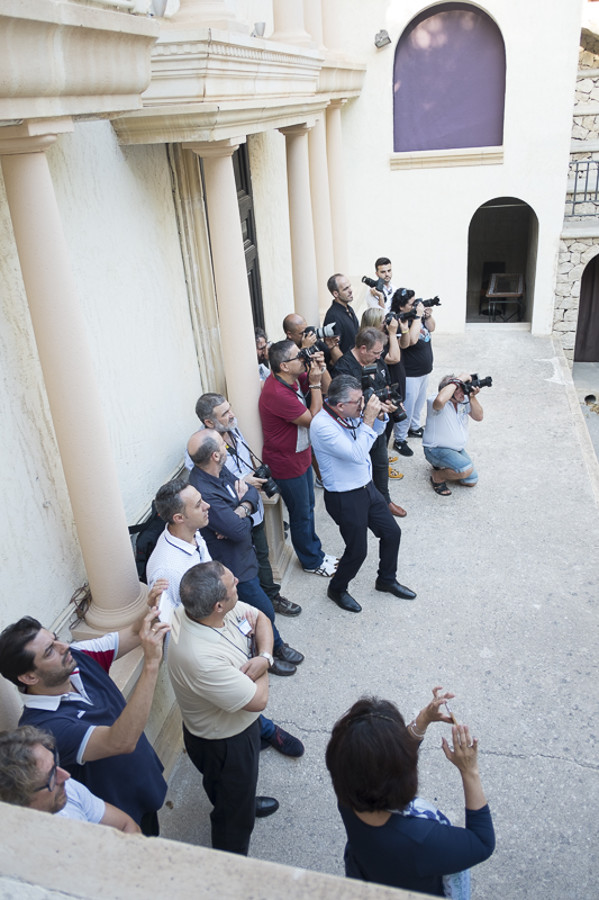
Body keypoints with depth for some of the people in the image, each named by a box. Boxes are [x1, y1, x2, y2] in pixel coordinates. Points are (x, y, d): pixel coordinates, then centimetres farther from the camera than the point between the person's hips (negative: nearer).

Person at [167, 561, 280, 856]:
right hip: (223, 744, -7)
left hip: (238, 723, 7)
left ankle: (246, 802, 67)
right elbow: (258, 700, -33)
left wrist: (264, 658, -23)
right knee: (234, 813, 21)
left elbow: (259, 617, -5)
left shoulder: (210, 607, -22)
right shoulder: (201, 659, -45)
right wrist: (260, 667, -14)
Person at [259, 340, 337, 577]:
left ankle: (315, 552, 42)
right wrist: (315, 382, -24)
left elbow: (325, 390, 9)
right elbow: (313, 419, -24)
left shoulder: (293, 378, -4)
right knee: (301, 515, 10)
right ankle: (312, 562, 29)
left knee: (308, 507, 23)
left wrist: (320, 370, -12)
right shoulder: (277, 393, -32)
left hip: (301, 455, 9)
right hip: (287, 464, -9)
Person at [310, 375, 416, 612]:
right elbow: (357, 454, -34)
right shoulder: (322, 425, -29)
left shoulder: (348, 414, -5)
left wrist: (379, 415, -7)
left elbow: (372, 433, 14)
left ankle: (387, 580, 43)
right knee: (357, 550, 6)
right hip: (345, 498, -8)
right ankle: (337, 589, 34)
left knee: (392, 532, 19)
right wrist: (368, 419, -29)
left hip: (367, 487, 8)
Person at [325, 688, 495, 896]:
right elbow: (483, 845, -25)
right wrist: (469, 772, -30)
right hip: (421, 893, -3)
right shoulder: (420, 839, -44)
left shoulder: (348, 795, -29)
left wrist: (423, 719, -17)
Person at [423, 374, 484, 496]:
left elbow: (478, 417, -3)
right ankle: (437, 477, -3)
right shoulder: (433, 401, -25)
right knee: (467, 469, -30)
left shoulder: (464, 399, -1)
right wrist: (459, 380, -40)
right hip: (436, 449, -8)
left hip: (458, 449, 8)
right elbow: (440, 400, -50)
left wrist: (472, 397, -19)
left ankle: (442, 466, 26)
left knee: (471, 481, 7)